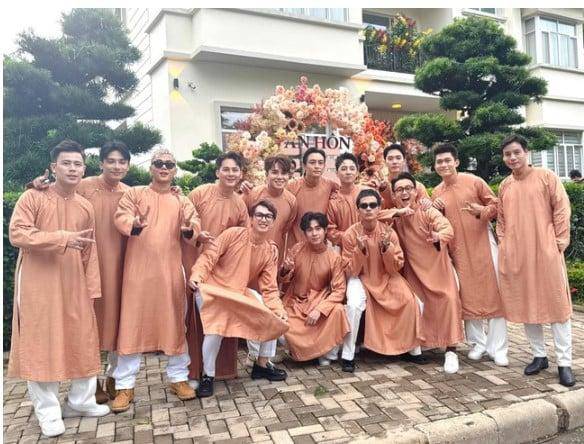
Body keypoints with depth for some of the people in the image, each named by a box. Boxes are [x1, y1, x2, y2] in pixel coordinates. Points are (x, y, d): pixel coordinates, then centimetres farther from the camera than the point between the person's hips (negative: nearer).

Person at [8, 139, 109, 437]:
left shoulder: (86, 207, 9)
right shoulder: (33, 197, -4)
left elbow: (90, 252, 10)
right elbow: (17, 234, -14)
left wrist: (92, 288, 5)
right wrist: (62, 238, -22)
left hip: (74, 285, 5)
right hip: (39, 284, -4)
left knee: (82, 341, 8)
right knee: (41, 344, 1)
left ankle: (81, 401, 24)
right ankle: (48, 412, 13)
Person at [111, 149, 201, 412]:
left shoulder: (182, 201, 11)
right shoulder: (135, 193, 6)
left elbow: (194, 224, -3)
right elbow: (121, 217, -9)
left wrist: (189, 229, -27)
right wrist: (134, 225, -32)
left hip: (170, 270, 2)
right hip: (138, 269, -2)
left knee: (174, 322, 8)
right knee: (132, 324, 2)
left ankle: (178, 378, 22)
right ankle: (125, 386, 12)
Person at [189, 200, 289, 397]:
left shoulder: (270, 252, 1)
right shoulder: (233, 234, -12)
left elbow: (269, 288, -1)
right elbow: (209, 255, -14)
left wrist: (278, 309, -16)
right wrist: (197, 275, -32)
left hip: (242, 292, 5)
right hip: (213, 288, -5)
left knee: (272, 316, -4)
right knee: (217, 326, -29)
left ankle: (262, 364, 16)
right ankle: (208, 375, -4)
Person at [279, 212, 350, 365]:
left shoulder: (334, 257, -12)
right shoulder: (297, 249, -7)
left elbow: (339, 290, -13)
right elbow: (285, 280, 3)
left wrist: (319, 310, -26)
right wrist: (286, 269, -21)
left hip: (321, 301, -1)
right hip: (296, 302, 1)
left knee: (337, 310, -31)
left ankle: (327, 354, -6)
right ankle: (298, 349, 15)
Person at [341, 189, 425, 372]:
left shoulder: (389, 231, -9)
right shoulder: (350, 234, -14)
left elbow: (395, 268, -8)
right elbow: (351, 272, -13)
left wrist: (386, 246, -25)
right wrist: (360, 249, -29)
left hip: (386, 278, 2)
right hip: (361, 279, -2)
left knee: (410, 302, -18)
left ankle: (413, 349, 4)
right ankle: (348, 356, -14)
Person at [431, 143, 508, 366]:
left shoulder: (474, 181, -2)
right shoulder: (436, 193, 8)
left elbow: (495, 203, 1)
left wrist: (482, 211, -19)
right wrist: (436, 210, -5)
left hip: (483, 243, -3)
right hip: (457, 249, 3)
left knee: (493, 292, -2)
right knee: (467, 296, 6)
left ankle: (497, 348, 8)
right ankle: (478, 342, 22)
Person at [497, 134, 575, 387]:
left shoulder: (546, 177, 0)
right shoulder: (504, 186, 11)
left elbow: (561, 209, -3)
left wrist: (559, 241, -8)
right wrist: (503, 243, 7)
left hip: (546, 252, -4)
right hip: (515, 255, 4)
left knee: (556, 304, 1)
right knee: (525, 305, 8)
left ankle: (564, 363, 9)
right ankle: (539, 356, 22)